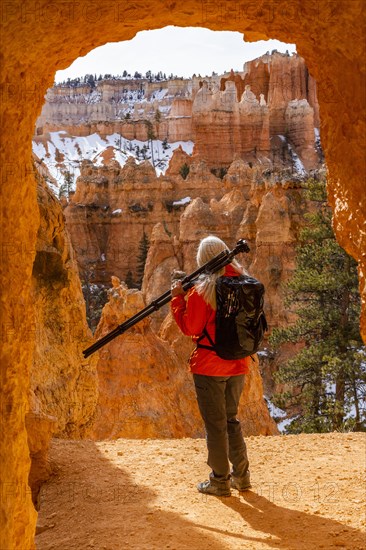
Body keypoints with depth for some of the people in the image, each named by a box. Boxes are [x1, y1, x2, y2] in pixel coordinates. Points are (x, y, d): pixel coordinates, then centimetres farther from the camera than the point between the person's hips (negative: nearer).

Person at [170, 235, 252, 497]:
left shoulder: (202, 291, -14)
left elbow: (190, 328, -11)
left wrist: (178, 298, -2)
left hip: (210, 367, -6)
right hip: (239, 364, 6)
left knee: (215, 423, 4)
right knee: (231, 419, 19)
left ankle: (220, 481, 11)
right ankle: (241, 475, 22)